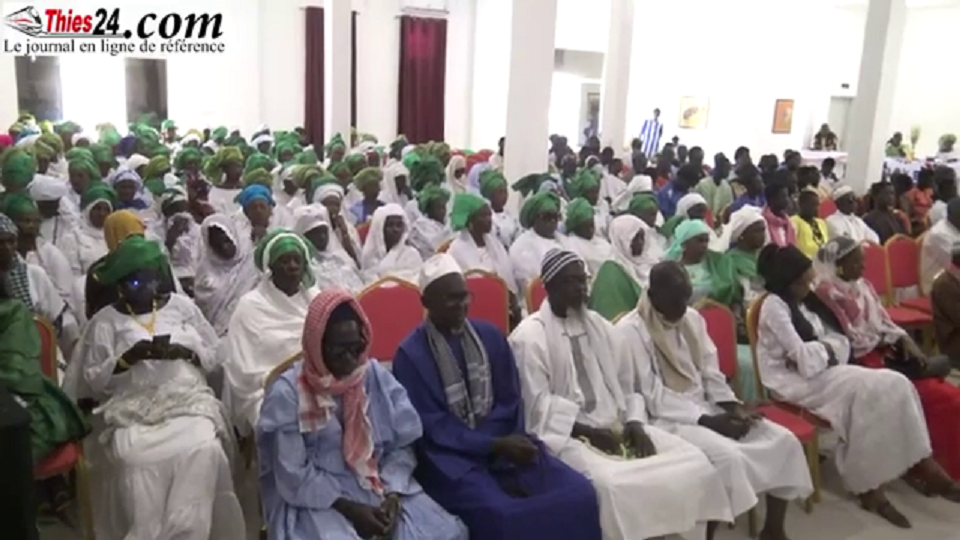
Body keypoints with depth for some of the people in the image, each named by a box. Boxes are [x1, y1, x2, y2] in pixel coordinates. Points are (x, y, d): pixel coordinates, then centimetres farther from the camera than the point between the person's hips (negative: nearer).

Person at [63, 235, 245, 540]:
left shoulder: (182, 305, 11)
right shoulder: (105, 320, 7)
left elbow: (213, 355, 11)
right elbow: (93, 380, 4)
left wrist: (183, 352, -8)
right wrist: (130, 357, -11)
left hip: (189, 401, 1)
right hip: (133, 411, -1)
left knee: (204, 450, -27)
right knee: (133, 459, -29)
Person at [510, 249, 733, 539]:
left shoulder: (602, 327, 15)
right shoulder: (530, 336, -6)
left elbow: (625, 388, 16)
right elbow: (537, 405, -12)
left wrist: (635, 423, -3)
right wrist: (588, 431, -18)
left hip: (615, 427, 7)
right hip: (565, 435, -6)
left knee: (693, 462, -10)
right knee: (612, 484, -34)